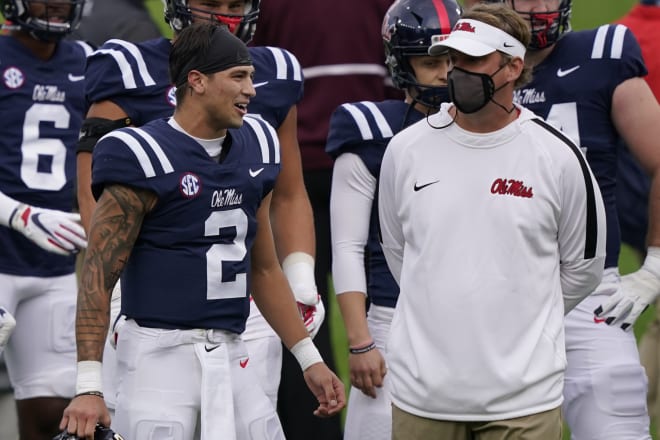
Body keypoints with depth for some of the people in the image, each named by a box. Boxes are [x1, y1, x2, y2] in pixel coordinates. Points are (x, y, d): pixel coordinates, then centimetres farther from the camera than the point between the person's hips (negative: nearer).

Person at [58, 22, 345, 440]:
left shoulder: (254, 149, 12)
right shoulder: (144, 158, -10)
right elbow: (98, 276, -11)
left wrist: (310, 359, 19)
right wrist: (89, 386, -18)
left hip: (230, 356, 7)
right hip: (160, 354, -7)